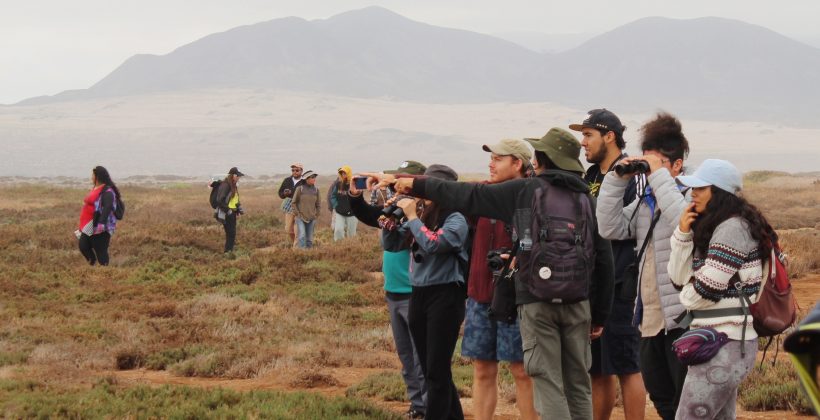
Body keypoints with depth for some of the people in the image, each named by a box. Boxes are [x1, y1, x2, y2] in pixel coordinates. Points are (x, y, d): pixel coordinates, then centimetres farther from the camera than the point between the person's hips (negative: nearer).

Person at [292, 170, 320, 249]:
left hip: (311, 219, 4)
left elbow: (318, 204, 15)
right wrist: (297, 213, -5)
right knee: (302, 236, -17)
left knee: (309, 238, 6)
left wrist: (316, 215, 7)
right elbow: (293, 203, 1)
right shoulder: (300, 188, -5)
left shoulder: (316, 190, 5)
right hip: (301, 218, -4)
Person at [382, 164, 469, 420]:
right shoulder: (420, 216, 8)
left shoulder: (455, 220, -10)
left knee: (437, 370, -3)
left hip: (445, 296, -7)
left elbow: (432, 243, -24)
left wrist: (412, 216, -15)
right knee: (429, 369, 13)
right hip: (418, 294, 7)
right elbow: (391, 245, 12)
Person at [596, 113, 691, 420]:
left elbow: (685, 224, -28)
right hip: (651, 319, 8)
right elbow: (610, 228, 5)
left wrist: (659, 175, -21)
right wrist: (617, 180, -2)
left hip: (682, 317, -8)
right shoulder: (645, 200, 14)